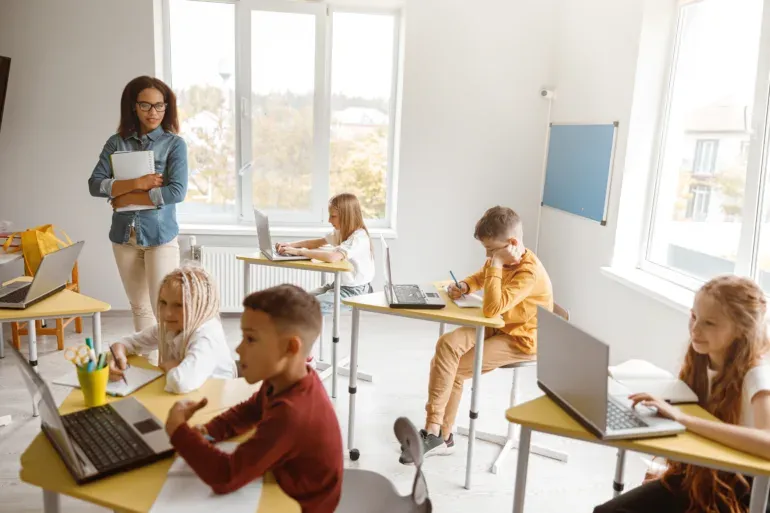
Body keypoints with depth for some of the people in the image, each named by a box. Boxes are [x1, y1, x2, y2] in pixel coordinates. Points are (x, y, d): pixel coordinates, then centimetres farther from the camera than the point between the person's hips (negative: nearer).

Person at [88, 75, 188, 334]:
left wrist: (127, 198, -10)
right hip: (124, 236, 4)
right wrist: (136, 183, -15)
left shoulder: (174, 144, -3)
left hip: (160, 235, -3)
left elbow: (177, 192, -15)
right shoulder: (116, 142, 5)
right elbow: (94, 184, -2)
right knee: (139, 307, 14)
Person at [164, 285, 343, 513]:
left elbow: (225, 478, -33)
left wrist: (178, 429, -21)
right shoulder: (284, 380, -8)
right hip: (283, 489, 7)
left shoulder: (291, 415, -34)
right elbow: (249, 411, 10)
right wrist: (206, 432, -8)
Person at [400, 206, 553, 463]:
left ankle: (438, 434, 2)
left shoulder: (529, 272, -27)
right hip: (498, 327, 8)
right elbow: (480, 277, 22)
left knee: (452, 369, -17)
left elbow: (492, 309, -36)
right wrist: (464, 286, -1)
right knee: (447, 344, -18)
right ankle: (438, 433, -13)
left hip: (521, 340, -8)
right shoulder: (502, 259, 0)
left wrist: (495, 267, -30)